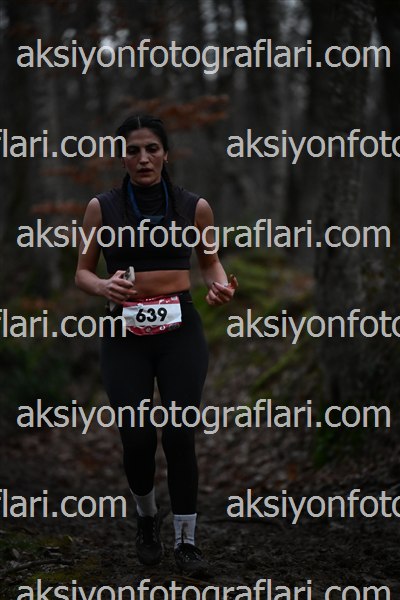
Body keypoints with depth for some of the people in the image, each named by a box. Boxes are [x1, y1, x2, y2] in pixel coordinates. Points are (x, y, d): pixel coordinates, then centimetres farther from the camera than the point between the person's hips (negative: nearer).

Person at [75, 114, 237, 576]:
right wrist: (104, 287, -16)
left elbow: (209, 260, 17)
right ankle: (147, 517, 28)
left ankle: (186, 540, 11)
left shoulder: (194, 207, 3)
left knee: (180, 435, -5)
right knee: (138, 438, -5)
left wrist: (220, 284, -5)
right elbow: (82, 272, 6)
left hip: (180, 331, 0)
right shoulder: (102, 207, 1)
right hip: (126, 334, 0)